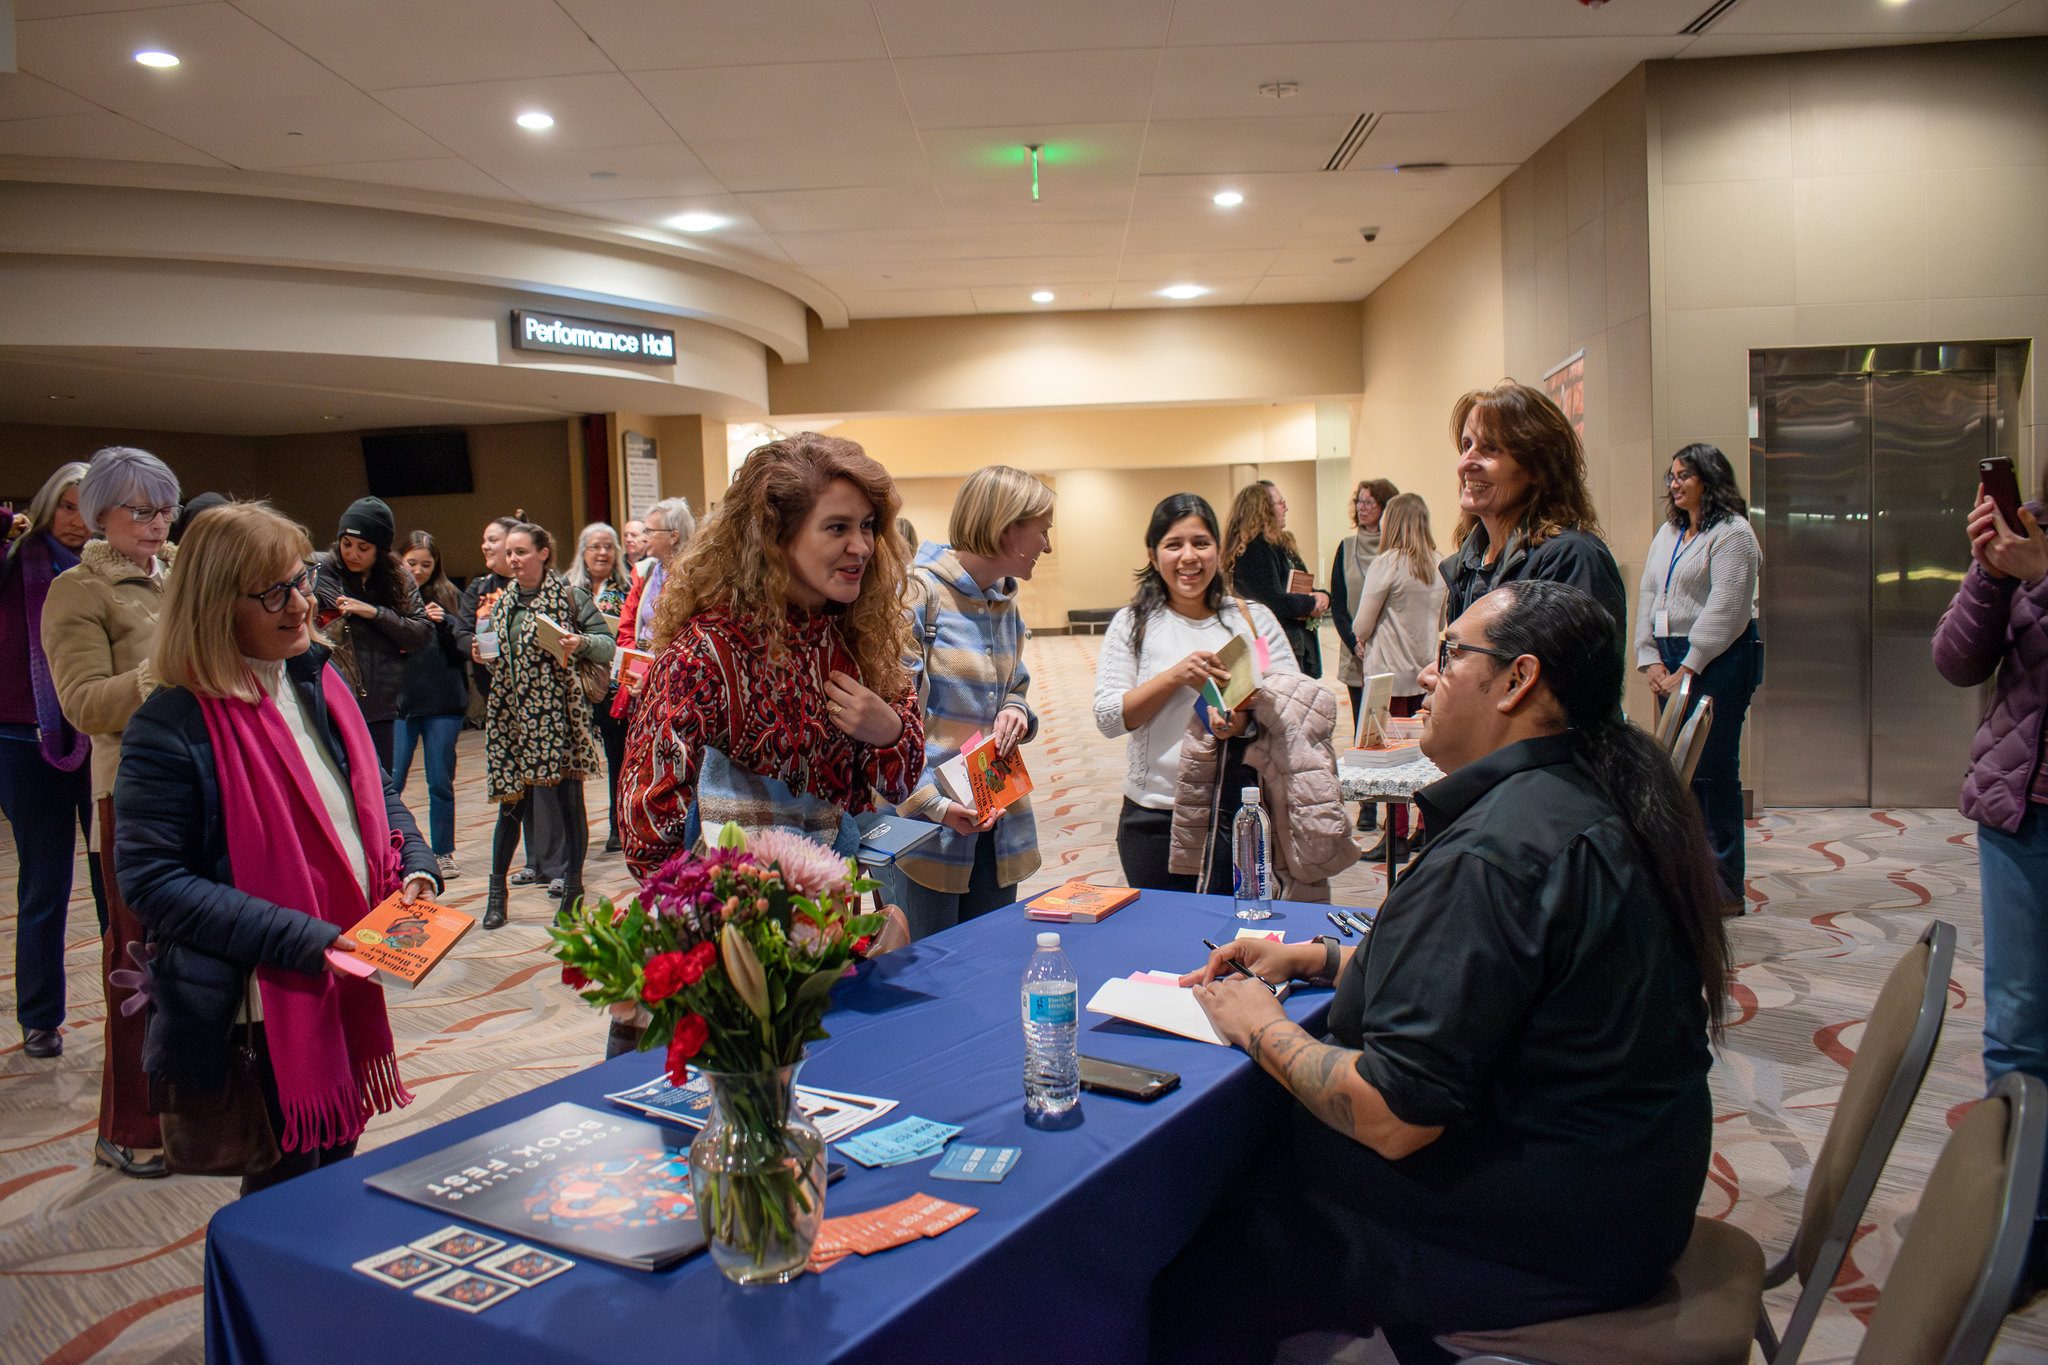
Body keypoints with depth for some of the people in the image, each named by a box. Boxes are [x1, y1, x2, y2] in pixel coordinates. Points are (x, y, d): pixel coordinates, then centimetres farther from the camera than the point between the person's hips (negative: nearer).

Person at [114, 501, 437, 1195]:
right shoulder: (170, 727, -18)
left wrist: (415, 869, -3)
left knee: (339, 1164, 22)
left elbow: (376, 793, 16)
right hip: (265, 1011, -7)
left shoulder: (319, 682, 5)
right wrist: (304, 940, -24)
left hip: (349, 988, 7)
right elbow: (150, 880, -19)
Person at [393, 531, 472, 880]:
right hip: (398, 702, -1)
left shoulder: (449, 596, 5)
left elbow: (466, 648, 1)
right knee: (390, 782, -1)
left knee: (441, 782, 9)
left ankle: (443, 854, 20)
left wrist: (445, 622, -15)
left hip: (443, 702, 1)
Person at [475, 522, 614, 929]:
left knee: (566, 800, -2)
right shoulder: (504, 602, 14)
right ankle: (497, 888, 18)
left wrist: (581, 642, -22)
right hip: (512, 716, 4)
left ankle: (573, 887, 10)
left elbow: (608, 646, -3)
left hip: (557, 714, -4)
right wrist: (483, 653, 1)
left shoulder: (569, 596, -1)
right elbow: (501, 660, 21)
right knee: (512, 802, 7)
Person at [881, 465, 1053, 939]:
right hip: (921, 828, -8)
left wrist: (1016, 712, -2)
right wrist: (934, 803, -21)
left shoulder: (1006, 603, 13)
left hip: (996, 827, 8)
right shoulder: (920, 593, -13)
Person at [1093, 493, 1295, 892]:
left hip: (1240, 811, 1)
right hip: (1156, 817, -1)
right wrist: (1175, 676, -18)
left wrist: (1249, 714, -19)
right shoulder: (1133, 624, 1)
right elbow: (1108, 718, -6)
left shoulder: (1253, 618, 3)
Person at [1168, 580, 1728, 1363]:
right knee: (1275, 1135, 14)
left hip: (1546, 1237, -9)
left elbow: (1391, 1117, -28)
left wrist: (1260, 1028, -11)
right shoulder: (1602, 800, 4)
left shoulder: (1494, 851, -28)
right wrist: (1315, 960, 10)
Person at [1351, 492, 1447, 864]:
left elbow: (1362, 623, -8)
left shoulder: (1387, 563, -13)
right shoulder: (1438, 565, 3)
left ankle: (1397, 838, 4)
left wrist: (1363, 643, 12)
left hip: (1390, 671, -6)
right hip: (1426, 669, 6)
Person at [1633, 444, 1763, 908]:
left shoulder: (1732, 534, -6)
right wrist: (1650, 660, 3)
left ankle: (1725, 886, 0)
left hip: (1718, 662, -7)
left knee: (1713, 768, -7)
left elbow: (1724, 611, -13)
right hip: (1671, 663, 7)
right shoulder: (1667, 534, 18)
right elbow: (1647, 597, 14)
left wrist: (1687, 669, -13)